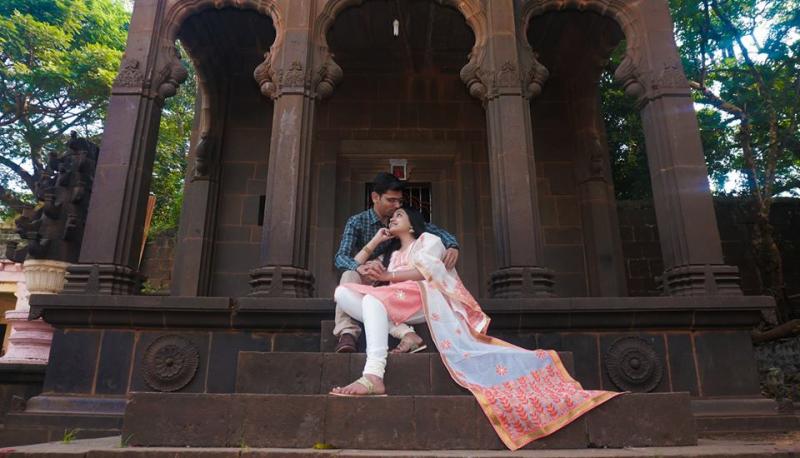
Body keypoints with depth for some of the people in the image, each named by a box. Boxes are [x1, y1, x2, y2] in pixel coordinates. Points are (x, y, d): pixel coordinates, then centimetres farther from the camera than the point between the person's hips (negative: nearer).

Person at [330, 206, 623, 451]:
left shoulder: (428, 239, 17)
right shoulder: (391, 255, 36)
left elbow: (424, 271, -4)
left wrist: (387, 276, -7)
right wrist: (375, 241, 27)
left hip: (427, 298, -6)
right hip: (396, 308, 7)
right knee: (343, 291, -17)